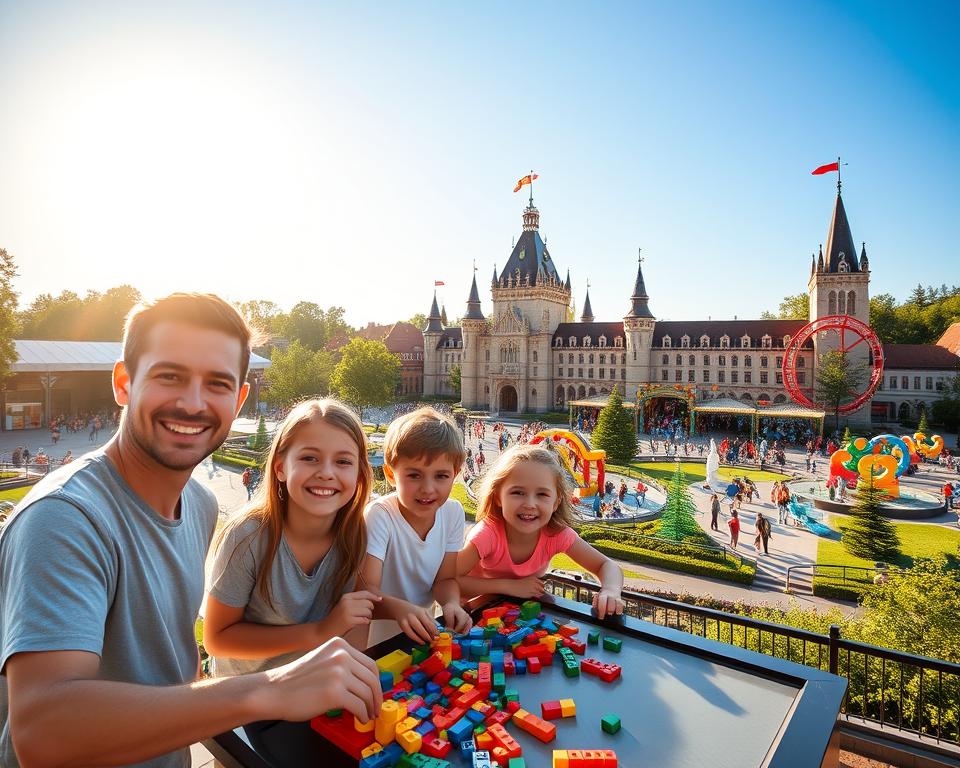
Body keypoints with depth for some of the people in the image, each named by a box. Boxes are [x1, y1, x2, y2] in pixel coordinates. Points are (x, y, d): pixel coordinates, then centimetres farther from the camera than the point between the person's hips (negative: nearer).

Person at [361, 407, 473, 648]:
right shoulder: (379, 516, -21)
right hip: (376, 639, -6)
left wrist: (451, 603, -20)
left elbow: (445, 579, 1)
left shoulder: (452, 512, -6)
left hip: (424, 631, 6)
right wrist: (398, 608, -45)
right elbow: (366, 590, -25)